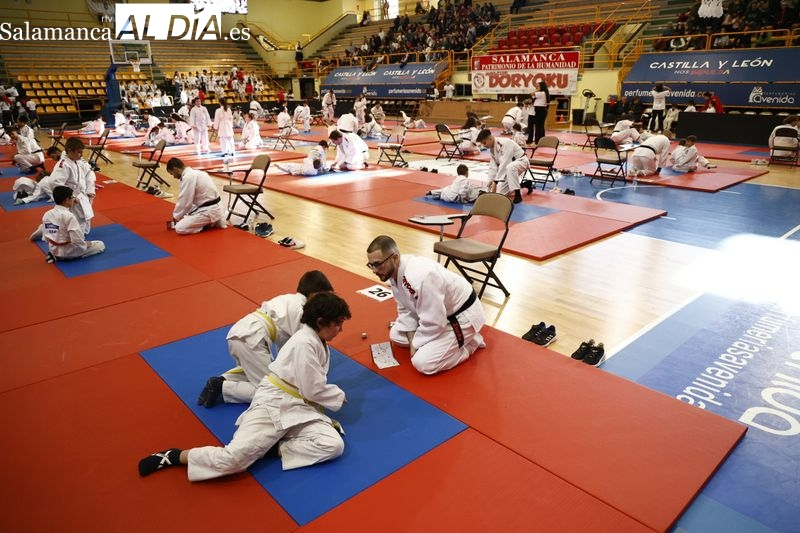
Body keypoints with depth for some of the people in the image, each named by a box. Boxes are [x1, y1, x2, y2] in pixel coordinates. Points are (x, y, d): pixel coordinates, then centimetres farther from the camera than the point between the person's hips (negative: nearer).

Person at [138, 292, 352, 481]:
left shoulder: (318, 342, 11)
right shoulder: (304, 344, -19)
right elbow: (313, 389, -16)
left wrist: (332, 394, 2)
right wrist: (339, 396, -1)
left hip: (299, 408, 8)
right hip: (273, 405, -8)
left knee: (334, 445, -16)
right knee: (233, 458, -21)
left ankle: (273, 447, -7)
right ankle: (174, 456, 5)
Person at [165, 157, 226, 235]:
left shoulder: (188, 177, -18)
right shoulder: (193, 173, 15)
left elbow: (184, 202, -15)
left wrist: (176, 217, 2)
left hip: (208, 210, -10)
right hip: (212, 208, 10)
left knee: (180, 228, -14)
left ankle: (211, 223, -4)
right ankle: (215, 220, 15)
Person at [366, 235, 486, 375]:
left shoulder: (421, 277, -38)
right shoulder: (395, 271, -8)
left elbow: (434, 322, -29)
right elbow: (406, 310, 5)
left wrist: (416, 345, -14)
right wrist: (412, 342, -5)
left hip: (462, 316, -9)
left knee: (423, 363, -18)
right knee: (396, 335, 11)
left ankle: (470, 342, 2)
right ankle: (447, 338, 18)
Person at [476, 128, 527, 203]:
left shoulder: (505, 143, -31)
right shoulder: (492, 148, -4)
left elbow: (503, 164, -36)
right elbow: (493, 165, -1)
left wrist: (495, 182, -37)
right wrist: (491, 180, -12)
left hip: (521, 161, -8)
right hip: (508, 166, 8)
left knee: (510, 167, -45)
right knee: (501, 193, 3)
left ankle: (518, 195, -31)